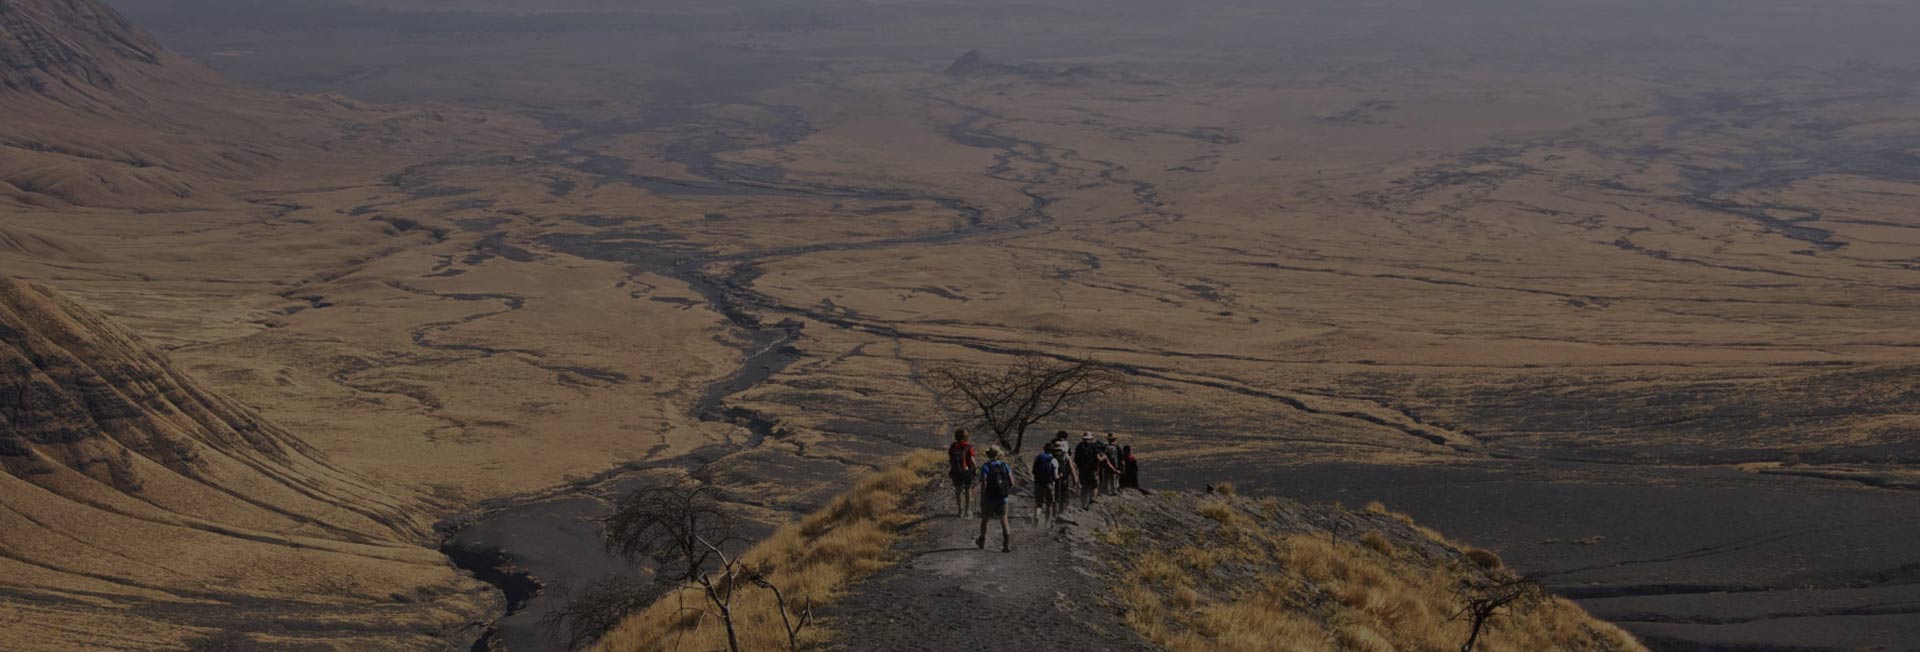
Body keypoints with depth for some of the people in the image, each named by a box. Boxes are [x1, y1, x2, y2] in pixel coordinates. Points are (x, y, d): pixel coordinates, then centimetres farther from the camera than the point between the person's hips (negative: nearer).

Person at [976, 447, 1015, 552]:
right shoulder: (1005, 466, 2)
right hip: (1003, 498, 2)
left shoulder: (985, 467, -9)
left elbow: (983, 484, -16)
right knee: (1004, 520, 2)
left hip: (989, 499, -2)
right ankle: (1007, 543, -15)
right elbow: (1012, 483, -1)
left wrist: (982, 499, -10)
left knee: (984, 520, 16)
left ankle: (982, 542, 33)